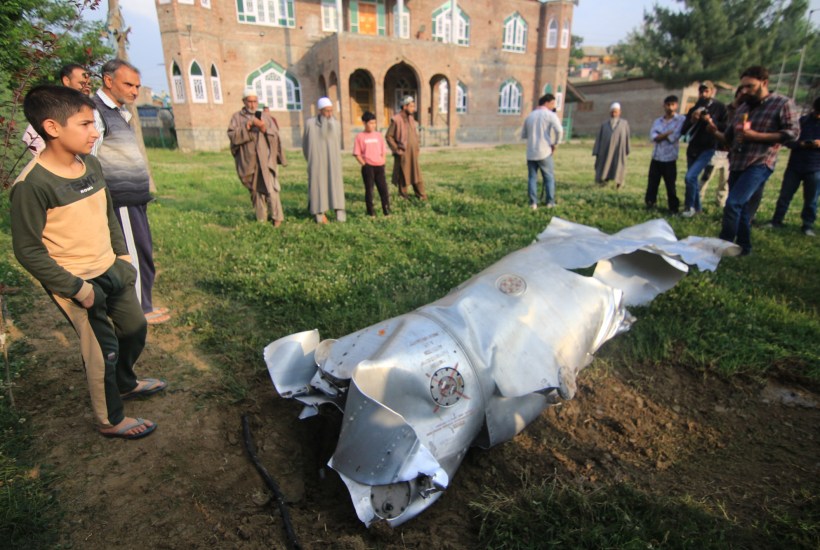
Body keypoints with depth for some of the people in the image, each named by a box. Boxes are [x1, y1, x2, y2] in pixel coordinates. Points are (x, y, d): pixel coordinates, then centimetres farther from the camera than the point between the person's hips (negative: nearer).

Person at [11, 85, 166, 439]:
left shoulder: (91, 164, -1)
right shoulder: (31, 184, -22)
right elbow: (28, 251, -17)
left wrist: (122, 255, 7)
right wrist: (77, 288, -17)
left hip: (112, 271, 7)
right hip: (76, 282, -7)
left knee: (135, 329, 20)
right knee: (104, 350, 4)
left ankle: (126, 383, 48)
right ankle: (110, 420, 27)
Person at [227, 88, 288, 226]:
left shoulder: (265, 116, 6)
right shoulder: (237, 117, 5)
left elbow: (275, 136, 2)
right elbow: (232, 135, -7)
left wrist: (264, 129, -16)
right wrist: (246, 127, -18)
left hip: (265, 159, -1)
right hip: (249, 160, 1)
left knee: (270, 188, -10)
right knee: (256, 189, 7)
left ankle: (277, 216, 1)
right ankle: (261, 218, 17)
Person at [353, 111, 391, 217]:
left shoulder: (378, 135, 9)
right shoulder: (360, 136, -2)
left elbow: (383, 152, 13)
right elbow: (357, 154, -2)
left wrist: (382, 163, 2)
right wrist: (364, 165, -9)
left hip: (379, 166, 3)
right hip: (368, 167, -3)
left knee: (383, 188, 1)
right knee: (369, 189, 4)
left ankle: (386, 210, 9)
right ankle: (371, 211, 12)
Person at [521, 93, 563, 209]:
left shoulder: (529, 116, 11)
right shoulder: (550, 115, -4)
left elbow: (523, 135, 17)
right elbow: (559, 130, -19)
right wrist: (555, 144, -5)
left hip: (531, 153, 4)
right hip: (545, 152, -4)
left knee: (532, 178, 8)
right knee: (549, 178, 8)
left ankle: (533, 203, 3)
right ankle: (550, 202, 10)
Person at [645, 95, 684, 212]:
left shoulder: (681, 119, -3)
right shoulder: (658, 121, 10)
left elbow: (673, 137, -14)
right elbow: (653, 136, -4)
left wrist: (661, 136, -4)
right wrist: (668, 133, -12)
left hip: (669, 159, -4)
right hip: (656, 157, 4)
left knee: (670, 185, 3)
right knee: (652, 183, 7)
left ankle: (673, 208, 14)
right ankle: (649, 203, 18)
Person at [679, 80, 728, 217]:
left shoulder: (720, 107, -2)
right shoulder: (694, 109, 11)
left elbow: (726, 127, -6)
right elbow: (683, 131, 6)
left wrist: (712, 122, -18)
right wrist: (692, 120, -11)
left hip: (707, 149, -5)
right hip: (692, 148, 6)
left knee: (690, 177, -19)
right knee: (693, 179, 11)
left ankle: (689, 207, -3)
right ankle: (697, 207, 26)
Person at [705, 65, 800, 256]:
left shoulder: (783, 103, -2)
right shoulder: (743, 108, 17)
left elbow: (792, 133, -9)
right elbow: (729, 138, 18)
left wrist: (756, 136, -16)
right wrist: (715, 132, -2)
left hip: (759, 165, -7)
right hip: (736, 165, 7)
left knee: (733, 204, -20)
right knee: (742, 208, 13)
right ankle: (744, 247, 24)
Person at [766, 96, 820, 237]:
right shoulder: (802, 121, 2)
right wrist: (801, 144, -19)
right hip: (795, 166, 0)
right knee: (785, 195, 4)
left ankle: (808, 225, 13)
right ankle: (776, 221, 13)